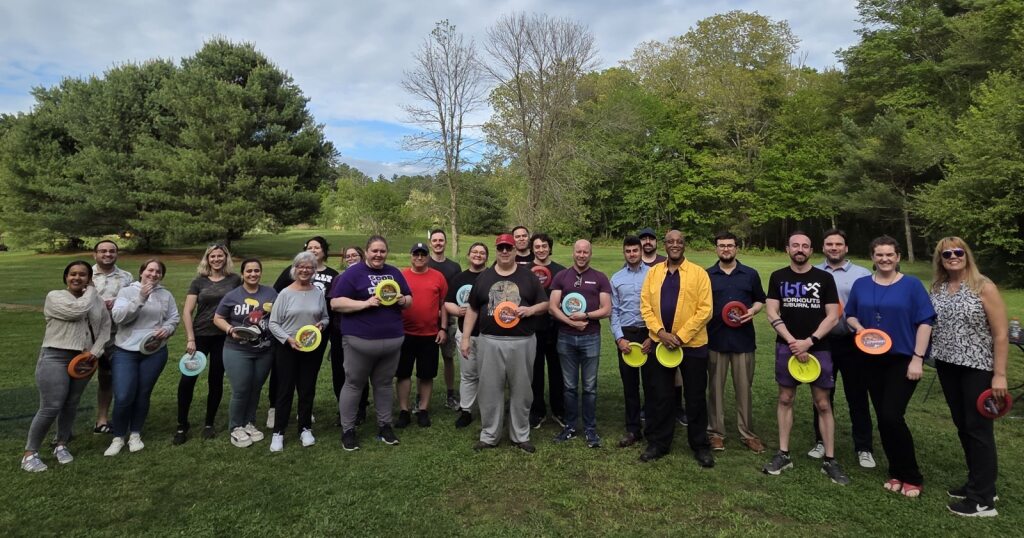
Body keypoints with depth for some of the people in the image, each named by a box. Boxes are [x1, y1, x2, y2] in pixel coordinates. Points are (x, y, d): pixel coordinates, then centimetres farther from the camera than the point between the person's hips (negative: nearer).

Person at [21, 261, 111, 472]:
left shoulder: (97, 300, 9)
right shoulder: (55, 296, -4)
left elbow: (105, 327, 8)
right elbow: (77, 310, -23)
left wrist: (95, 351, -5)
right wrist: (90, 291, -7)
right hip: (55, 357, -4)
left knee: (71, 405, 12)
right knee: (50, 408, -7)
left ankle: (61, 445, 27)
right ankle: (29, 453, 8)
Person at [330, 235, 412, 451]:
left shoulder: (394, 273, 11)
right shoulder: (353, 273, -5)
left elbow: (409, 300, 16)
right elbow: (336, 303, -11)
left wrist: (402, 300, -8)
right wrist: (366, 303, -21)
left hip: (393, 339, 4)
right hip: (360, 340, -4)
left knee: (384, 384, 14)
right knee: (354, 384, 6)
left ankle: (384, 425, 26)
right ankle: (347, 430, 18)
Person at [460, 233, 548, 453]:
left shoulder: (528, 276, 6)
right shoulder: (484, 277, 8)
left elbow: (545, 304, 8)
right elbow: (472, 309, 10)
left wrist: (531, 309, -13)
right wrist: (466, 338, 4)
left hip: (522, 342, 0)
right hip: (489, 342, 1)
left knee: (521, 391, 8)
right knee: (490, 390, 6)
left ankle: (520, 436, 23)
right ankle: (489, 436, 21)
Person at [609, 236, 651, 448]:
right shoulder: (616, 279, 8)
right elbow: (614, 311, 6)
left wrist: (653, 336, -9)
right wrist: (619, 338, -4)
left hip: (649, 333, -2)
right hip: (626, 334, 2)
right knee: (629, 384, 8)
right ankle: (633, 429, 18)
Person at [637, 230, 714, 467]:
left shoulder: (698, 273, -3)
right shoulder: (653, 272, 6)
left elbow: (705, 309, -9)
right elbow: (645, 306, 2)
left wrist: (681, 336, -15)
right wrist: (660, 332, -12)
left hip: (692, 344, -2)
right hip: (659, 343, 2)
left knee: (696, 398, 9)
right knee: (660, 396, 10)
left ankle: (700, 446, 26)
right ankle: (658, 442, 25)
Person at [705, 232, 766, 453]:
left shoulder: (750, 274, 6)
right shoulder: (707, 275, 4)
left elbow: (760, 300, 14)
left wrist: (753, 311, -7)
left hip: (743, 339, 1)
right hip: (715, 339, 0)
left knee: (744, 388, 7)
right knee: (716, 388, 6)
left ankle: (747, 433, 20)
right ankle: (716, 432, 17)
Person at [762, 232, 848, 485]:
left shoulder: (824, 278, 1)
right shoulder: (778, 277, 3)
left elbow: (833, 316, -3)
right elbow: (772, 313, -2)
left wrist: (809, 341, -13)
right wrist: (793, 342, -12)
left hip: (818, 348, 0)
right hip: (787, 347, 1)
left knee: (823, 403, 3)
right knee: (785, 399, 7)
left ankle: (829, 460, 14)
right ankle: (783, 454, 16)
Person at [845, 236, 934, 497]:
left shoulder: (912, 285, -4)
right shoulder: (861, 285, 5)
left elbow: (924, 322, -7)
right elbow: (850, 315, 13)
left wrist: (918, 358, -12)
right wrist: (859, 328, -10)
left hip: (903, 359, -4)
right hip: (872, 360, 4)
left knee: (892, 416, -11)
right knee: (882, 417, 9)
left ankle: (912, 477, 8)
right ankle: (896, 471, 25)